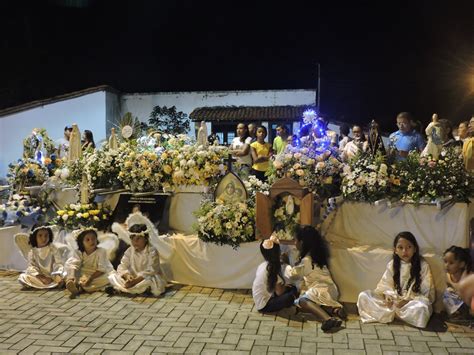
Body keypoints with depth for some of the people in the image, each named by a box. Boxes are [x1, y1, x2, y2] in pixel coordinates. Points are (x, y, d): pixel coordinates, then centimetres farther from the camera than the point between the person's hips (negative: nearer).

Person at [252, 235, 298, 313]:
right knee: (293, 293, -19)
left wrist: (284, 286, 6)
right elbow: (279, 292, -16)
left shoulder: (262, 265, 4)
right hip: (264, 305, -9)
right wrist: (286, 287, 2)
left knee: (291, 287, 9)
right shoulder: (273, 269, -20)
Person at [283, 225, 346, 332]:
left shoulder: (306, 260, -9)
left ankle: (328, 318, -44)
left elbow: (292, 275, 5)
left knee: (302, 301, -22)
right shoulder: (317, 254, 14)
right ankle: (335, 309, -13)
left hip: (321, 291, -9)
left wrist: (286, 263, 20)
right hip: (331, 290, 9)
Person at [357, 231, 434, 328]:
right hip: (393, 300, 3)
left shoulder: (423, 265, -7)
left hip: (413, 302, -3)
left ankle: (389, 314, -17)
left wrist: (408, 301, -20)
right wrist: (387, 295, -15)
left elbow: (426, 292, -8)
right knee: (363, 296, -14)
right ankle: (395, 313, -17)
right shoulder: (392, 264, 2)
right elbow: (385, 285, 7)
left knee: (421, 308, -40)